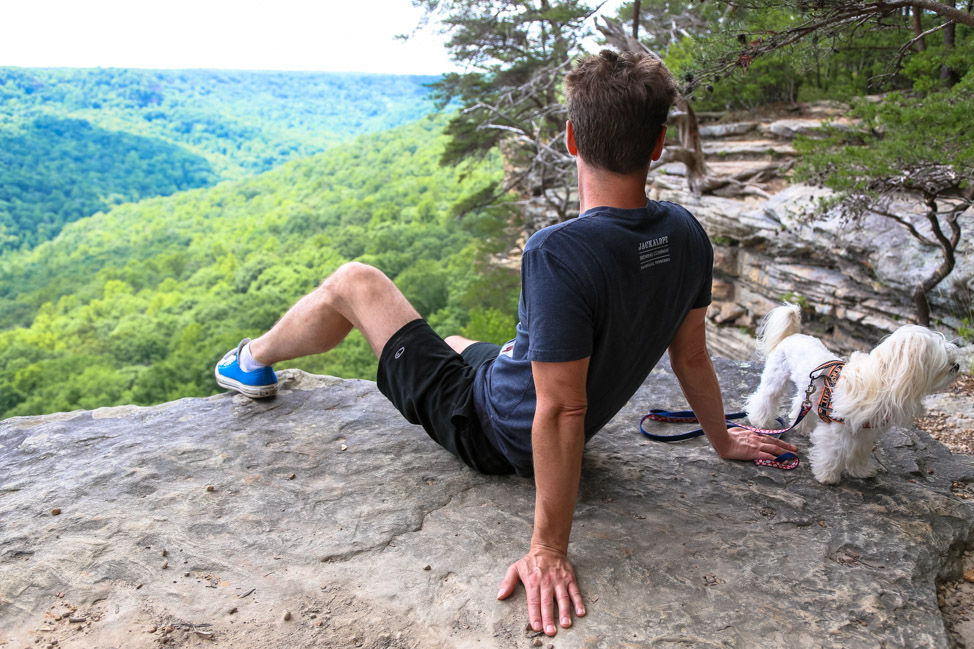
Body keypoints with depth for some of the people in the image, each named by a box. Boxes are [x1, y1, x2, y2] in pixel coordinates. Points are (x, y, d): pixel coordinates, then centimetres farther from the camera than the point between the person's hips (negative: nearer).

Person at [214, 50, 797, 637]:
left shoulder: (559, 253, -36)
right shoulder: (686, 234, -12)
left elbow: (562, 410, -35)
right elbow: (692, 356, -2)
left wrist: (549, 551, -27)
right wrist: (723, 441, 15)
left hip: (486, 429, -7)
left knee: (353, 282, 6)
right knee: (454, 341, 36)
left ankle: (255, 360, 35)